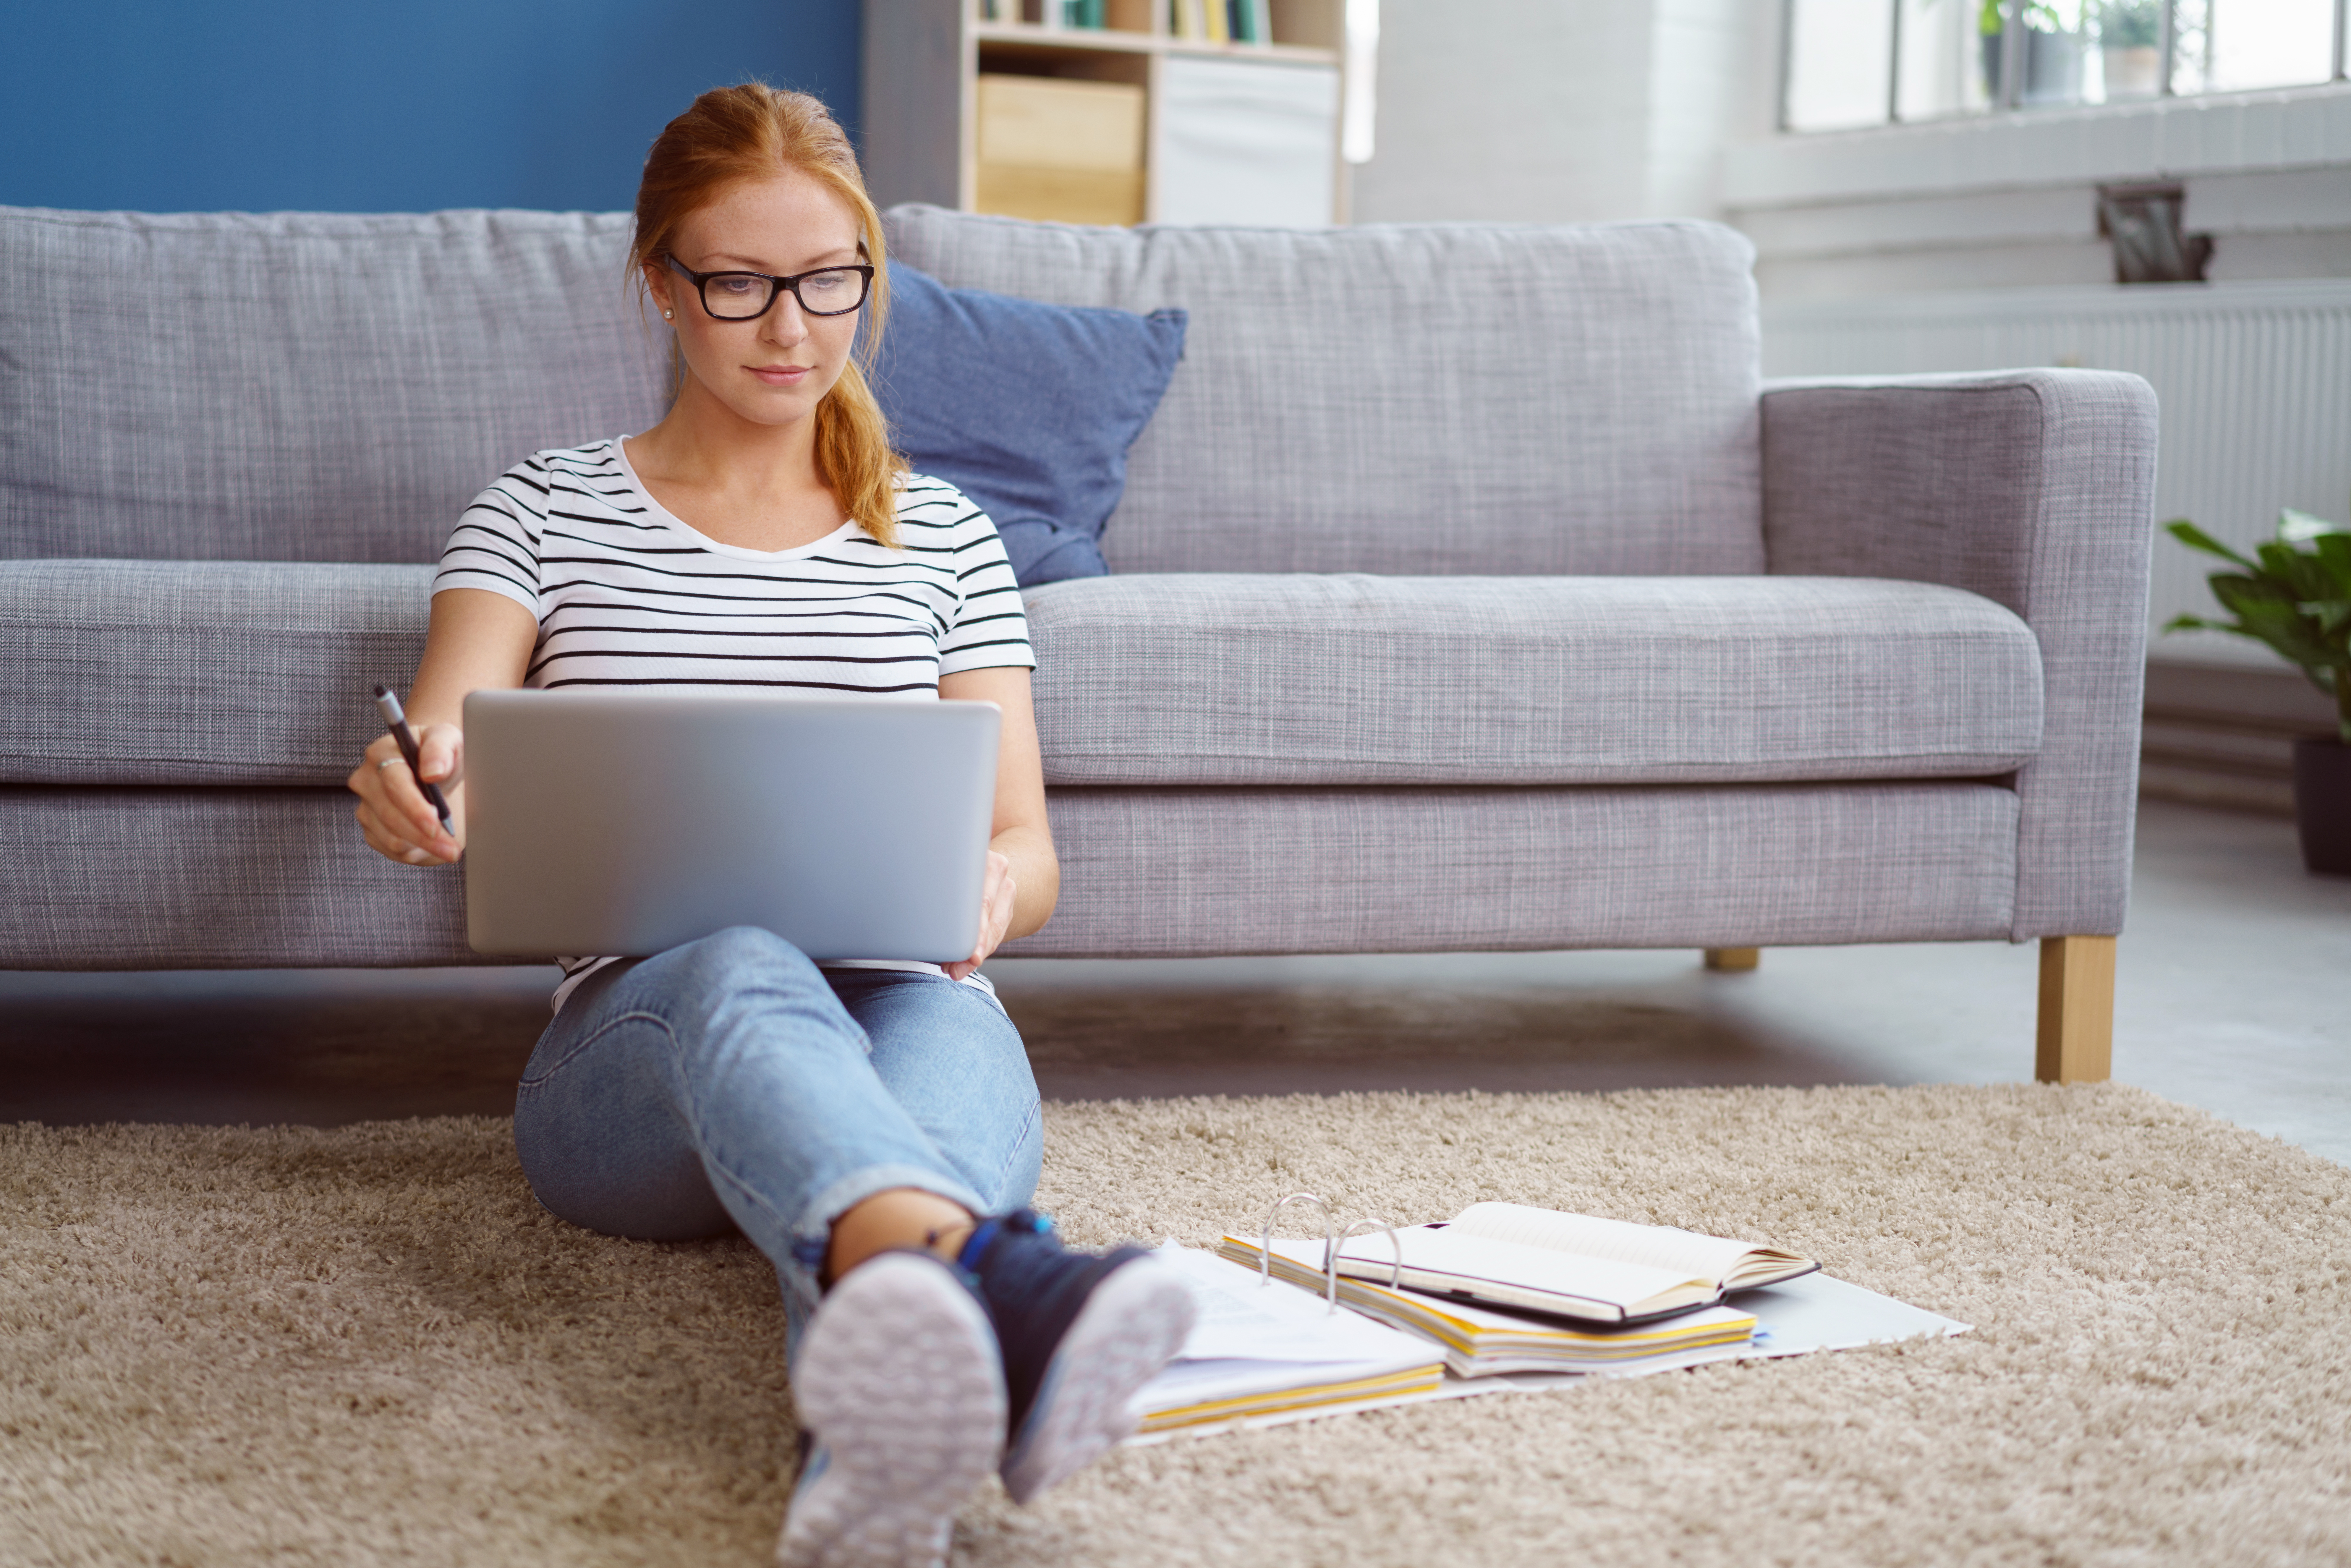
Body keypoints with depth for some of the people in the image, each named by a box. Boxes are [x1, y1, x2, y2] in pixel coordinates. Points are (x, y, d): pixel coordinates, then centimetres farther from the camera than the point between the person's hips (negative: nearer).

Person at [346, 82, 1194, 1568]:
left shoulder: (943, 537, 20)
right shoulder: (544, 510, 16)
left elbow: (1027, 847, 14)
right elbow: (439, 767, 1)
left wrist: (985, 887, -13)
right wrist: (414, 788, -26)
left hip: (907, 1012, 2)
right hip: (632, 1037, -1)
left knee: (949, 1013, -38)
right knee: (743, 971, -39)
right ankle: (996, 1280, -74)